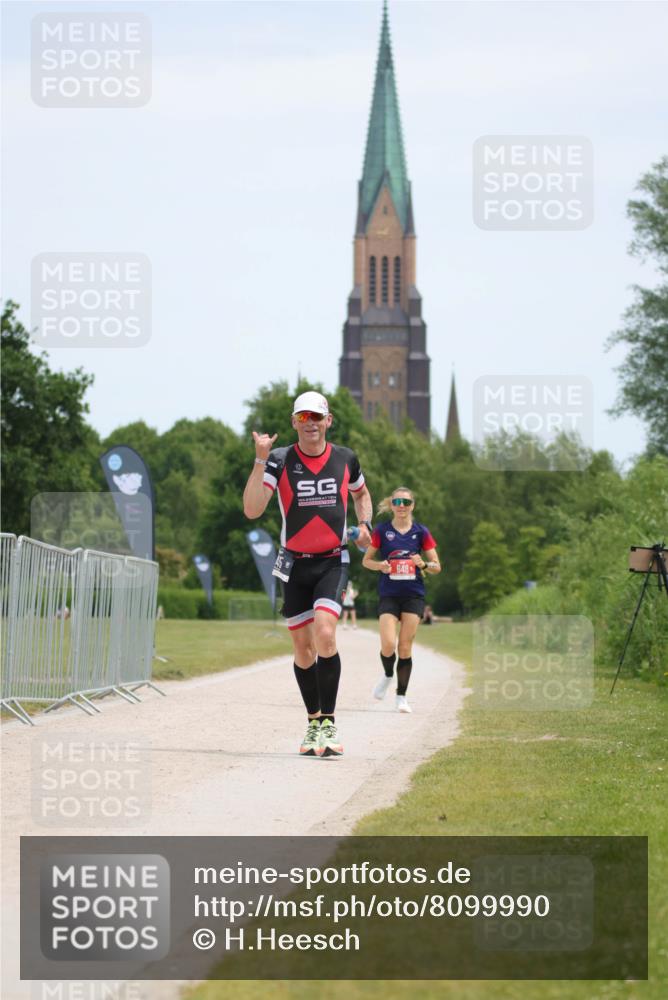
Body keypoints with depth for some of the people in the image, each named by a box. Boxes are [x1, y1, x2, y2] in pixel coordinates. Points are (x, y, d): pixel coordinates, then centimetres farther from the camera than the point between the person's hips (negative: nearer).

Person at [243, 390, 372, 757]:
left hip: (333, 562, -1)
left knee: (324, 634, -21)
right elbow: (252, 510, -17)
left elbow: (361, 493, 24)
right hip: (295, 564, 1)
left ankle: (328, 724, -15)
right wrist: (260, 460, -23)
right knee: (303, 648, 6)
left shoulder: (345, 459, 2)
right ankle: (314, 722, 24)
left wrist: (364, 523, 4)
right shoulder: (280, 460, -5)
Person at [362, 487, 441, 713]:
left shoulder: (421, 532, 3)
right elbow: (366, 560, 9)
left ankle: (401, 697, 9)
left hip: (413, 596, 1)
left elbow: (437, 567, 6)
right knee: (388, 645, -15)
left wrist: (423, 564, -16)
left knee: (405, 648, -2)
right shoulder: (382, 531, 2)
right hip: (388, 595, -1)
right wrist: (380, 565, -12)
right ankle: (387, 675, 18)